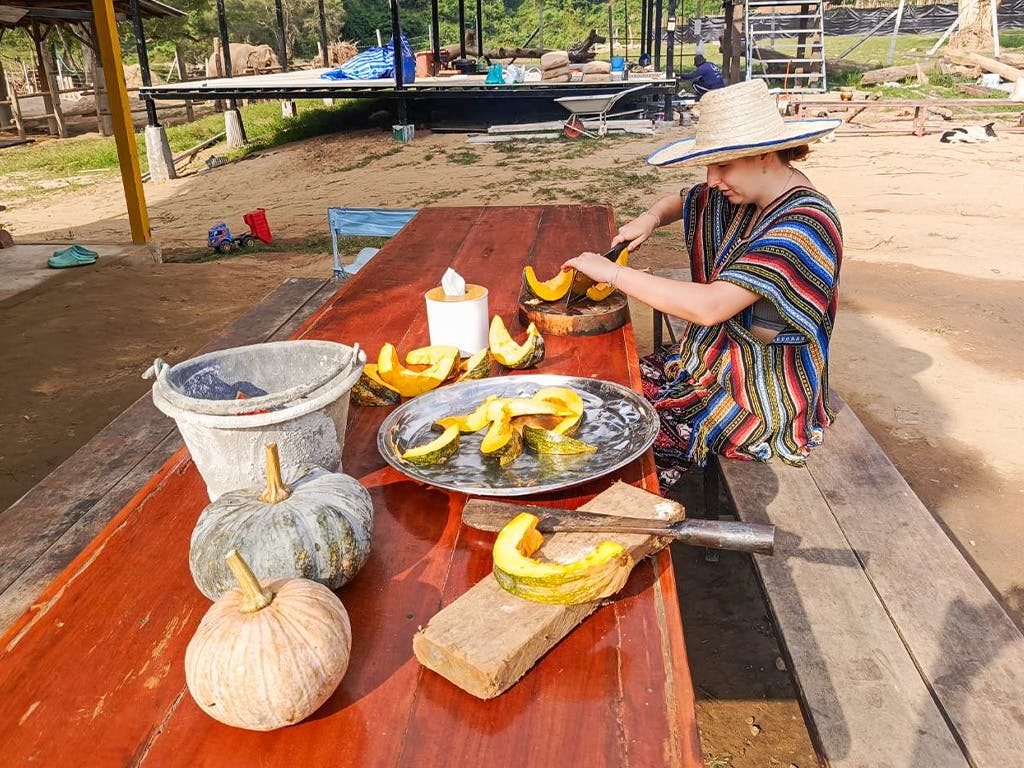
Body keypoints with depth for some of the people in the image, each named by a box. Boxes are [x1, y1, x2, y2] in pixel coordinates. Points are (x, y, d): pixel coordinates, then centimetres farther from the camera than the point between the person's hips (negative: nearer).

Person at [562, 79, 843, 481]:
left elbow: (710, 306, -35)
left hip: (762, 398, -9)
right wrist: (651, 218, -2)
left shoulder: (805, 225, -25)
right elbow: (679, 202, 22)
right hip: (714, 361, 9)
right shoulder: (743, 196, 2)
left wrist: (613, 273, -28)